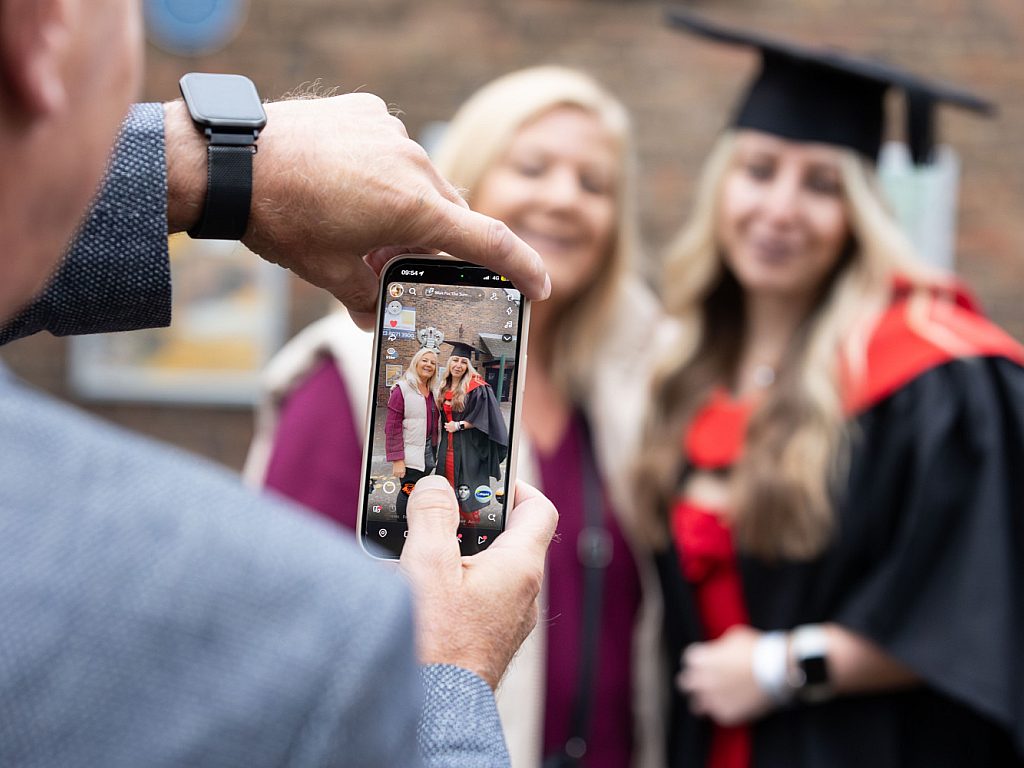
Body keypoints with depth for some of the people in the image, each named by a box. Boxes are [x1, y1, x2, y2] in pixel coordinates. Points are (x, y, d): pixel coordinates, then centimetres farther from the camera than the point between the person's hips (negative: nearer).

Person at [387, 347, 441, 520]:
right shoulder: (402, 389, -7)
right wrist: (397, 459, -15)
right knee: (408, 494, -9)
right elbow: (392, 426, -10)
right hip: (410, 455, -6)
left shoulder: (433, 391, 12)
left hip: (428, 453, 6)